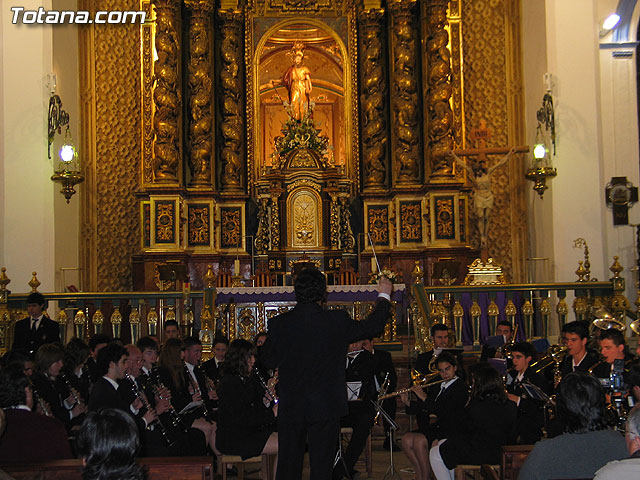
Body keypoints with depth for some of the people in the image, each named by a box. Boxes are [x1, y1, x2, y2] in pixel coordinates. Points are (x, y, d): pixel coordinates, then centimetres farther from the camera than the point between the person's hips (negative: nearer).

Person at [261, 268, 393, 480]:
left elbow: (269, 361, 3)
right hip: (326, 407, -1)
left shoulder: (278, 323, -9)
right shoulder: (337, 321, -14)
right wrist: (384, 295, 18)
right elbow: (373, 326, 2)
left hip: (290, 407, 2)